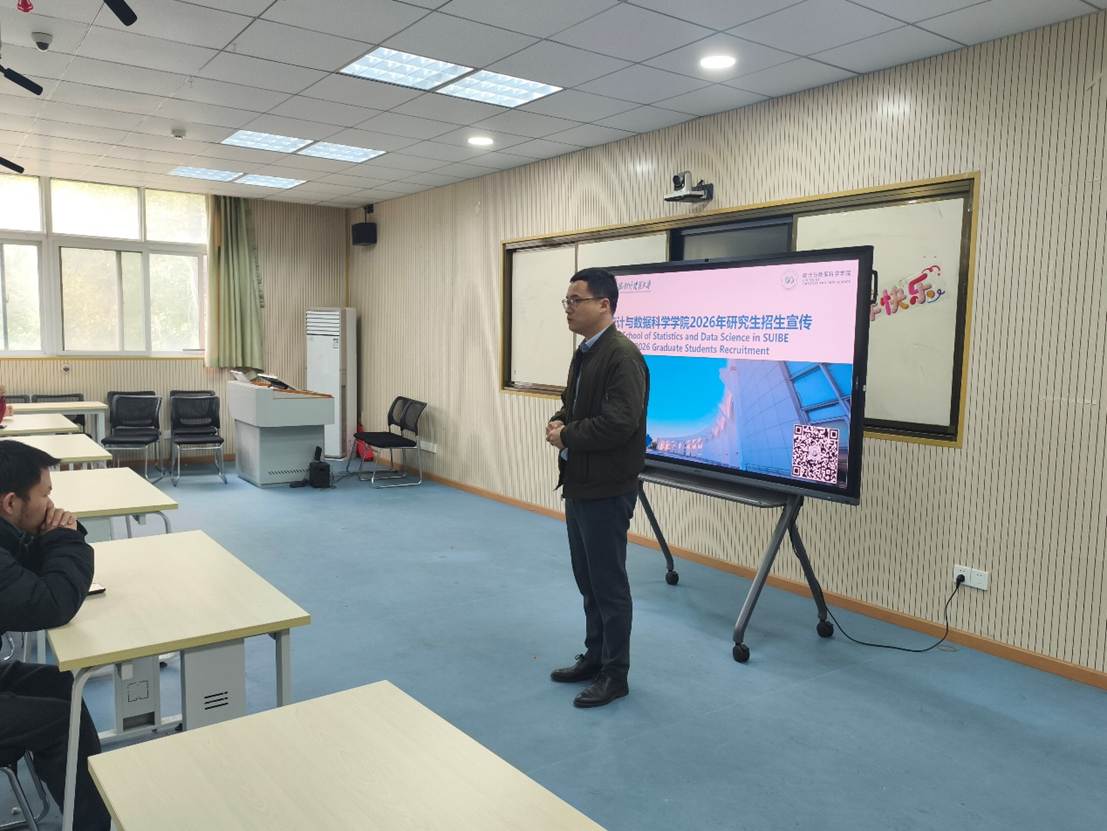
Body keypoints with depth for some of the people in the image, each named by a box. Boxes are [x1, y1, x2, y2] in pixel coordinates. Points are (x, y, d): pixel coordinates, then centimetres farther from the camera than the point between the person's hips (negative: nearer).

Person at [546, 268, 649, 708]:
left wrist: (567, 436, -15)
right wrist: (558, 423, -1)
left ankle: (615, 675, 17)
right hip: (579, 486, 10)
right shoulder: (584, 354, 12)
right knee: (587, 580, 19)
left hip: (606, 491, -9)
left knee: (609, 584, 3)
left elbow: (619, 423, -28)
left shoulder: (623, 355, -19)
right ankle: (594, 657, 34)